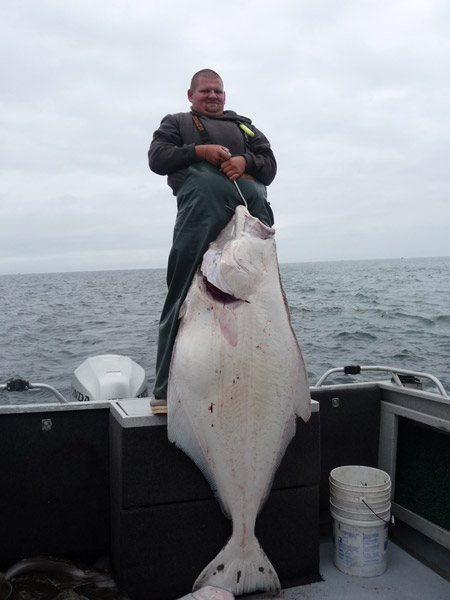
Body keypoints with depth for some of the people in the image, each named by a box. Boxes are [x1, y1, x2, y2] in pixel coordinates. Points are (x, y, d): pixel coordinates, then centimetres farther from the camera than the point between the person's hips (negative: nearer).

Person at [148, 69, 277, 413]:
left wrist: (245, 161, 2)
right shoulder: (177, 123, 29)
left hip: (252, 201, 4)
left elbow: (270, 164, 24)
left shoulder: (245, 126, 36)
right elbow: (157, 157, 12)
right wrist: (199, 151, -2)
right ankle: (167, 391, -7)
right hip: (203, 201, -3)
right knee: (184, 296, -11)